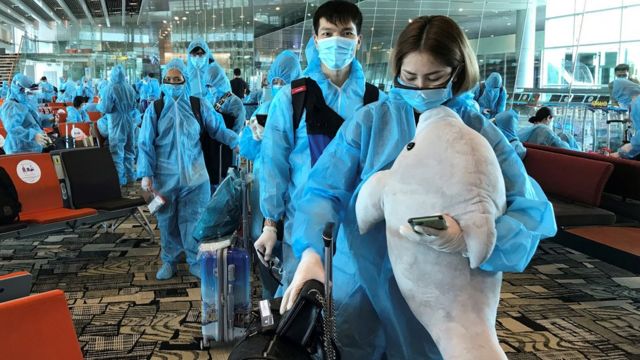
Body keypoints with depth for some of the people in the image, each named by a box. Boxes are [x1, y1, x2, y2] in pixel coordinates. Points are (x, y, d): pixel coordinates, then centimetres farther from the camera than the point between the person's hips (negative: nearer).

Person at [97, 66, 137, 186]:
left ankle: (120, 179, 1)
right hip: (128, 122, 6)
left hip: (116, 123, -6)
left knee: (117, 152, 0)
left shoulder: (110, 88, -16)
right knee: (128, 149, 16)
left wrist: (99, 104, 3)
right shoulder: (130, 88, 2)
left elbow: (105, 109, -16)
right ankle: (130, 175, 23)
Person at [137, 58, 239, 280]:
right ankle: (169, 262, 27)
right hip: (165, 177, 1)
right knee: (167, 221, 11)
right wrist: (146, 174, -6)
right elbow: (145, 144, 0)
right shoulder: (154, 110, 1)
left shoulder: (199, 106, 1)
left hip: (194, 176, -1)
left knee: (193, 219, 5)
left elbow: (218, 129, 5)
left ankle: (195, 262, 19)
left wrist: (238, 142, -11)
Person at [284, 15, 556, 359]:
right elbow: (324, 190, -12)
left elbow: (534, 213, -15)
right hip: (361, 280, 0)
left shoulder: (481, 134, -7)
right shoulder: (370, 120, -7)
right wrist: (311, 252, -31)